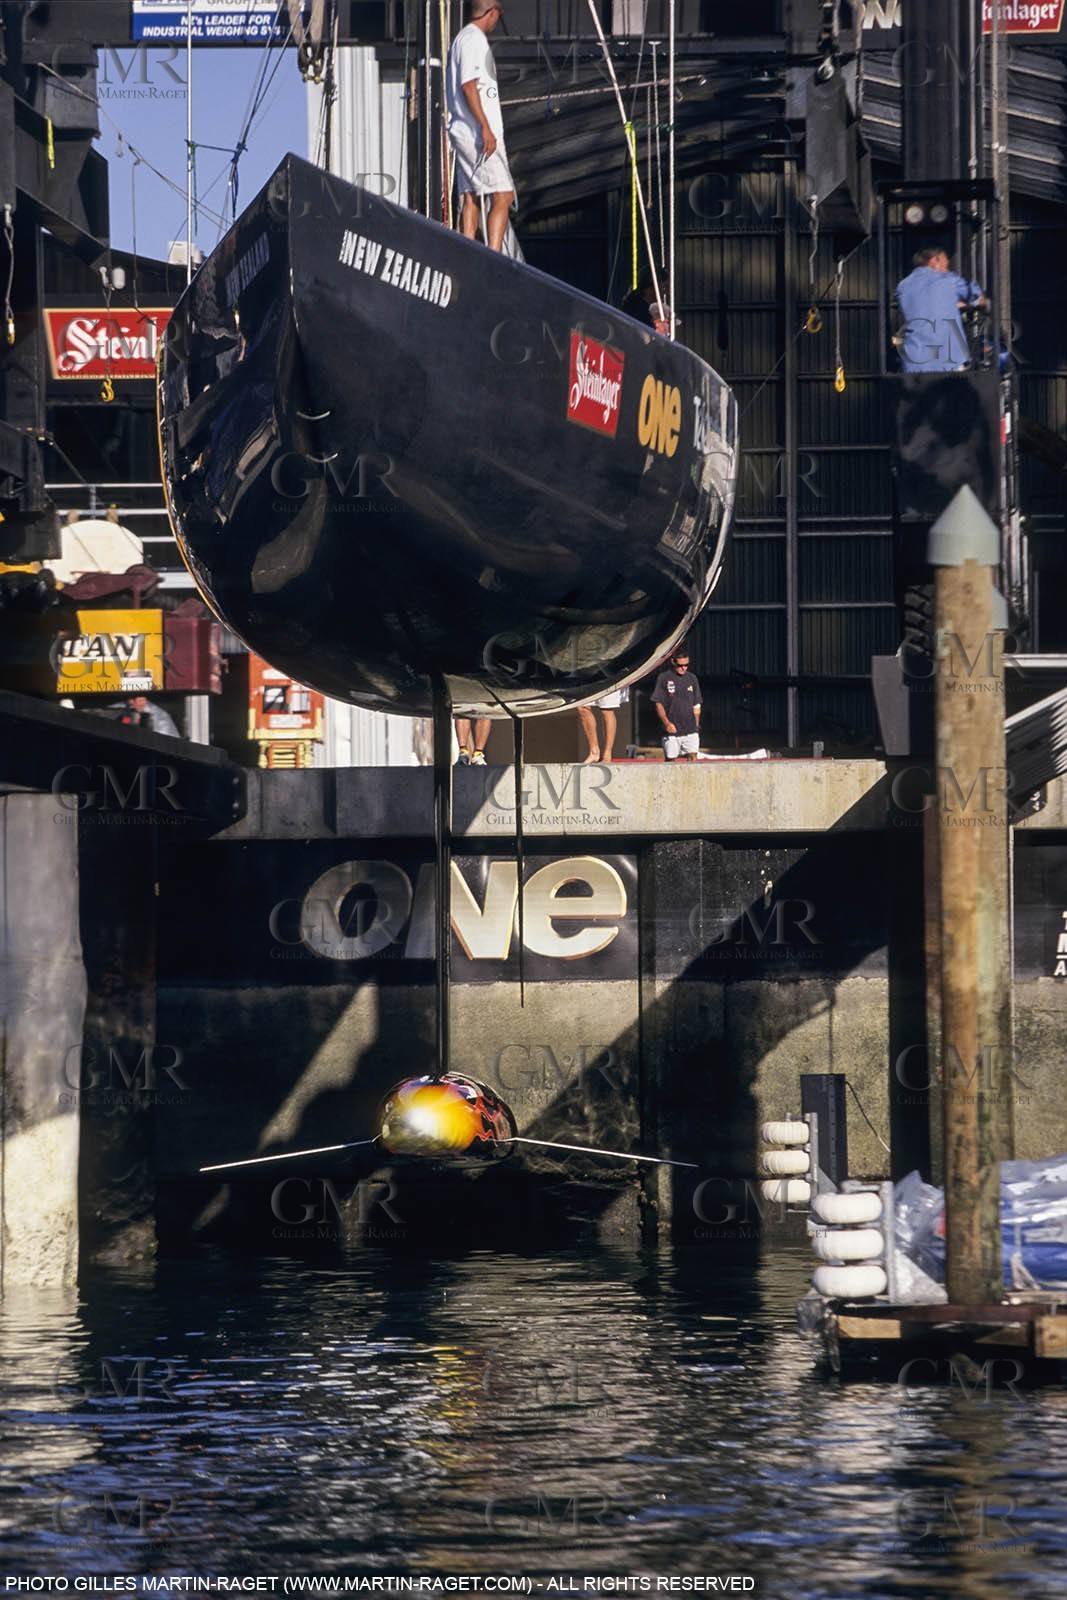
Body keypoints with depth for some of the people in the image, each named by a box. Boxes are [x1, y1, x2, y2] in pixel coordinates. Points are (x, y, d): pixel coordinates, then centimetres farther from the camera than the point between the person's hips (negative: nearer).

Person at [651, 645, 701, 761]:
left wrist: (696, 725, 12)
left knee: (692, 757, -8)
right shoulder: (664, 678, -1)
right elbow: (658, 704, -3)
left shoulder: (692, 678, 11)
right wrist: (667, 723, -15)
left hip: (690, 730, 2)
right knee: (670, 760, 2)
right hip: (672, 730, -2)